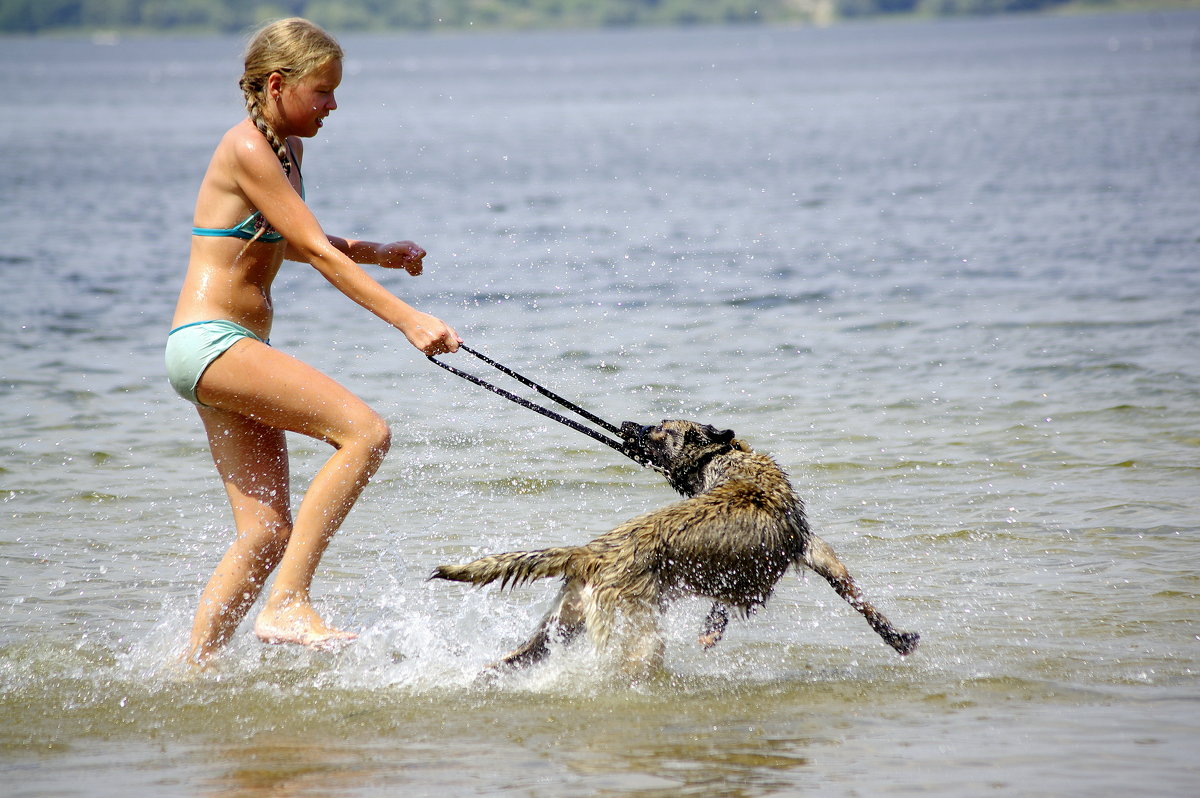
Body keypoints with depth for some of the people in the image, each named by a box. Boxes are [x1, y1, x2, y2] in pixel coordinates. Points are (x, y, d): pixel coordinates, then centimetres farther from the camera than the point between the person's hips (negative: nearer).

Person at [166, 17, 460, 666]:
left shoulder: (285, 147, 16)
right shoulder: (247, 150, -13)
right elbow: (318, 253, -20)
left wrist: (380, 254, 19)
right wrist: (408, 319, -24)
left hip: (232, 351, 10)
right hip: (209, 340, -10)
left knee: (268, 533, 5)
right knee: (364, 431, -23)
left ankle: (190, 670, 9)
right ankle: (287, 604, -26)